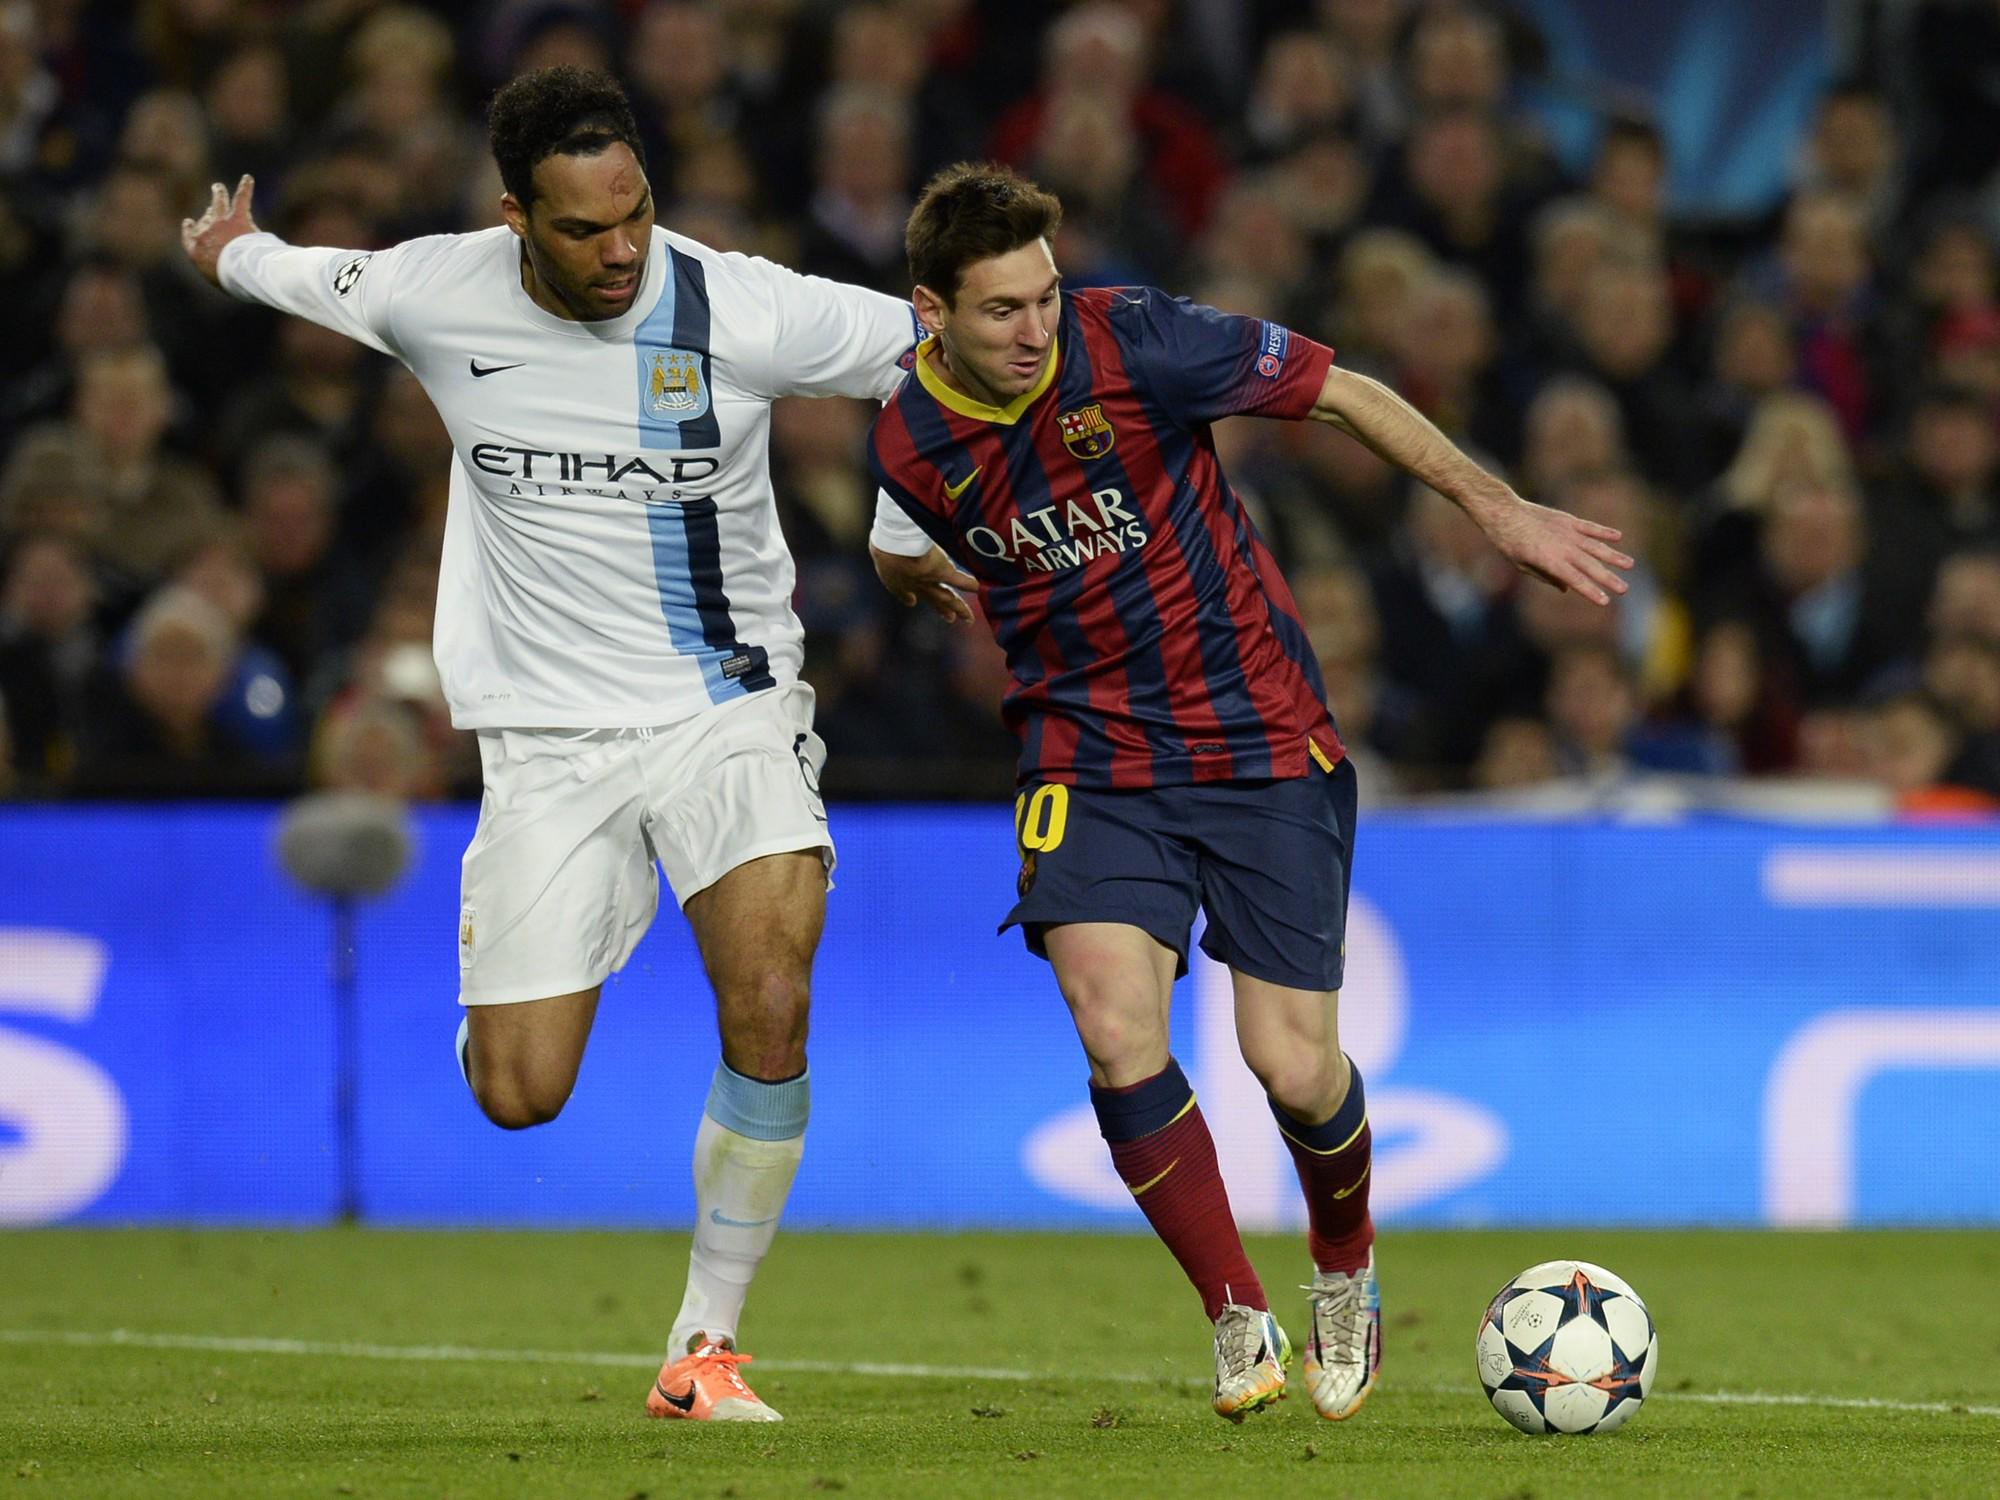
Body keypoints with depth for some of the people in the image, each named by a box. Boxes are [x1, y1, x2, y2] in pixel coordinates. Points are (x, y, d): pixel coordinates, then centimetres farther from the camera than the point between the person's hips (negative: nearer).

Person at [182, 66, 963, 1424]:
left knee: (770, 1002, -24)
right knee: (519, 1095, -5)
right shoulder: (436, 297, -8)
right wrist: (230, 252, 36)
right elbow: (306, 276, 17)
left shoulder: (743, 309, -14)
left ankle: (706, 1343, -8)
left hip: (728, 707, -1)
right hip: (549, 736, 1)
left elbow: (941, 347, -1)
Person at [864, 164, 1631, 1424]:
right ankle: (1240, 1319, -2)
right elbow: (903, 555, 23)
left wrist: (1500, 510, -7)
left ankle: (1347, 1270, 29)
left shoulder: (1132, 343, -17)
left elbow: (1344, 394, -6)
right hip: (1090, 756, 2)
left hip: (1261, 738, -2)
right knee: (1116, 1026, -21)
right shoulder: (911, 445, -6)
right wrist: (927, 575, 5)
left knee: (1292, 1062, -5)